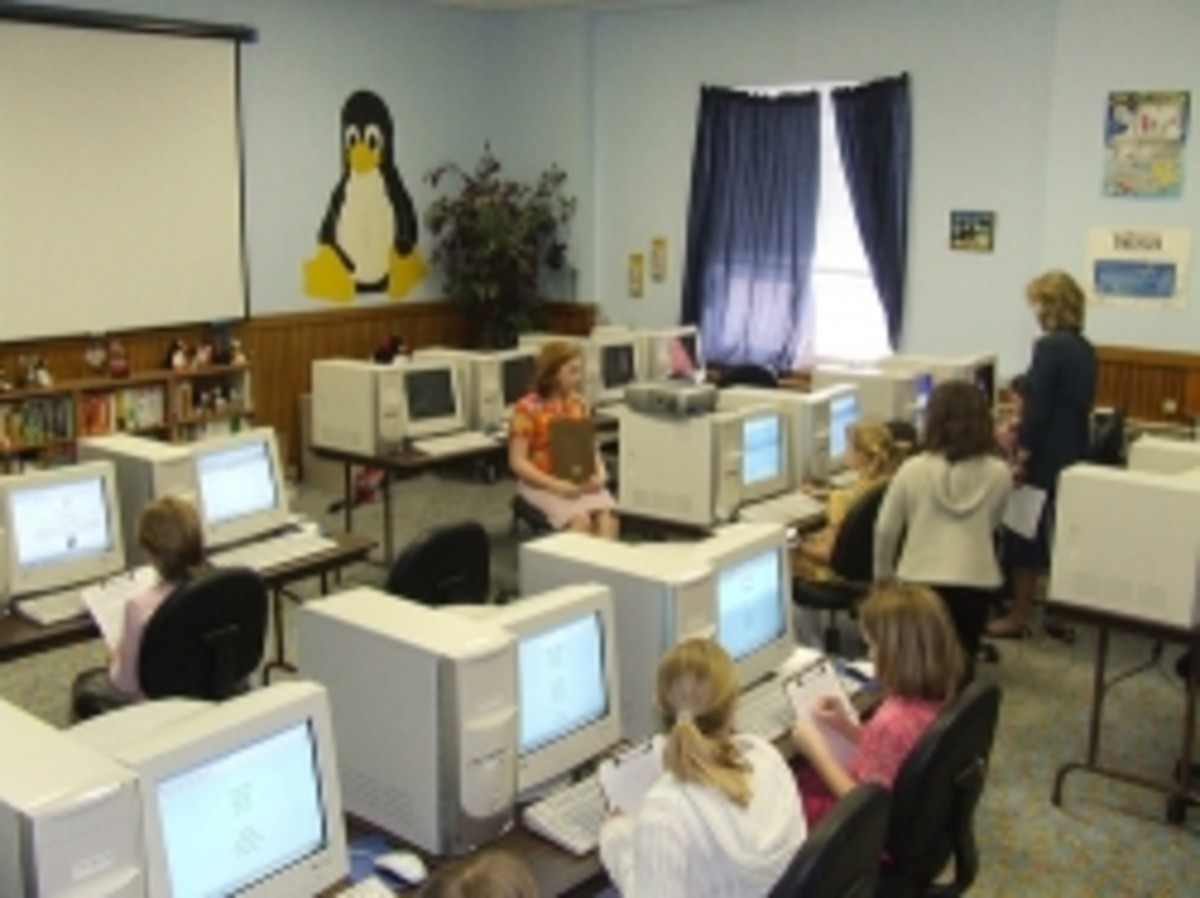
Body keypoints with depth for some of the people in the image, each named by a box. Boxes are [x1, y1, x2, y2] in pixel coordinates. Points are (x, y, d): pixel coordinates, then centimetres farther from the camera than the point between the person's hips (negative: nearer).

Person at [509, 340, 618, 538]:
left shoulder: (578, 404, 9)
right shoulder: (528, 409, -9)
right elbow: (518, 461, -10)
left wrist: (598, 474, -8)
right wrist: (555, 484, -20)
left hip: (579, 481, 5)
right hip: (541, 483, -4)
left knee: (607, 516, -26)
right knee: (581, 520, -31)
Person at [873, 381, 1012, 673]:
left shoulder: (912, 470, -5)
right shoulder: (999, 474, -3)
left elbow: (885, 531, 2)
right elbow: (992, 527, 12)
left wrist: (883, 577, 16)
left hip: (920, 582, -1)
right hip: (977, 583, 1)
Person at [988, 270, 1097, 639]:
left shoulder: (1050, 347, -17)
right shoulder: (1085, 349, 9)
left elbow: (1037, 407, -19)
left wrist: (1022, 456, -16)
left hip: (1046, 457, -8)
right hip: (1074, 454, 8)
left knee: (1025, 534, 3)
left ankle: (1020, 616, 11)